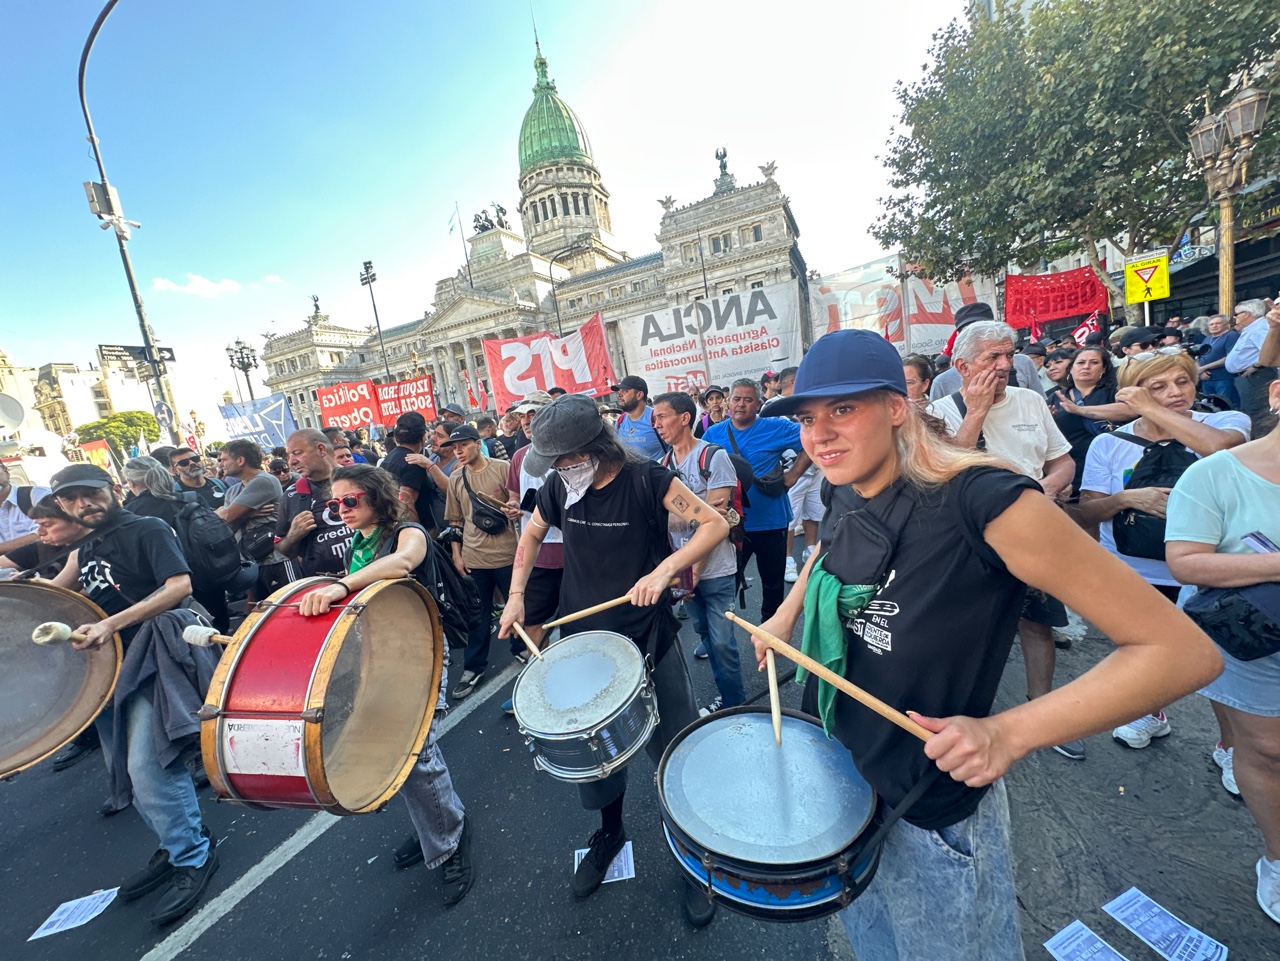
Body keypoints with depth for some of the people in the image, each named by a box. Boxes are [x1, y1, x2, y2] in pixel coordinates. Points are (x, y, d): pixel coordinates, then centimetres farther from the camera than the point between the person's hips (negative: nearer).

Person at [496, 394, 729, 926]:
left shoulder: (645, 479, -18)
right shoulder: (558, 487, -4)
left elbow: (715, 524, -18)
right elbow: (532, 533, 14)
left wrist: (663, 569, -31)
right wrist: (516, 593, 3)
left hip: (648, 636, -4)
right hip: (586, 637, 5)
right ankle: (609, 831, 49)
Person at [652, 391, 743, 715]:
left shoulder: (714, 457, -11)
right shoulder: (663, 464, 6)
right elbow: (662, 517, 6)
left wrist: (695, 569, -15)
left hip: (715, 569, -6)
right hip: (682, 568, 6)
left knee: (722, 642, 1)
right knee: (705, 633, 17)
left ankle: (735, 706, 22)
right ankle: (724, 697, 35)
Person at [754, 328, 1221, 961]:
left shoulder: (983, 500, -29)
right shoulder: (844, 498, -8)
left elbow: (1184, 650, -25)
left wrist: (1009, 733, -33)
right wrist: (786, 614, 5)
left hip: (934, 811, -5)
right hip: (841, 771, 6)